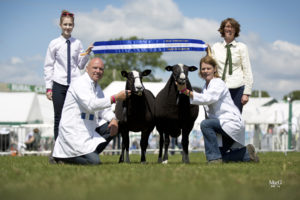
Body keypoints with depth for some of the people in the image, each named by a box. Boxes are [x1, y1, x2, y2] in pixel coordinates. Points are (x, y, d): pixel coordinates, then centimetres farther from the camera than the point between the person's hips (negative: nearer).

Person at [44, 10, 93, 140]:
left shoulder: (77, 43, 7)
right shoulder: (54, 44, 1)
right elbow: (48, 66, 4)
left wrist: (87, 54, -2)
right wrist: (48, 87, -1)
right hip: (59, 84, -2)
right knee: (59, 118, 1)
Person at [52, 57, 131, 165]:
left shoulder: (97, 87, 17)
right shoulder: (79, 83, -13)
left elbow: (104, 109, 18)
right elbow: (91, 105, -27)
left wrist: (113, 119, -5)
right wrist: (115, 98, -26)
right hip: (73, 131, -10)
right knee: (94, 162, -21)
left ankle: (90, 153, 6)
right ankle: (63, 155, 0)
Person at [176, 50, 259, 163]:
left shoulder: (218, 84, -15)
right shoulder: (206, 86, 14)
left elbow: (207, 99, -31)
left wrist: (186, 91, -36)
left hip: (232, 122, -10)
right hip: (225, 124, 10)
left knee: (205, 124, -30)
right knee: (223, 157, 14)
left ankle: (214, 157, -22)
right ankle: (247, 153, 30)